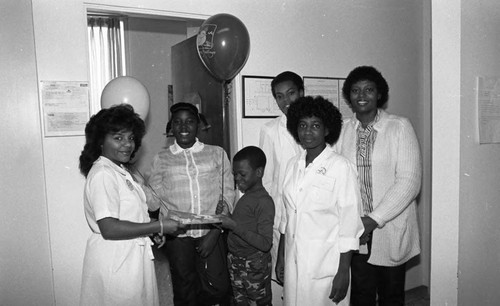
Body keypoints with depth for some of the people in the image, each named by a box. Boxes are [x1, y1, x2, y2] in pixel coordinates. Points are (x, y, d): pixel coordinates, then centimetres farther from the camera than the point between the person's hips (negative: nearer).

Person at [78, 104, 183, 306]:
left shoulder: (120, 171, 12)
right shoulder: (102, 174, -19)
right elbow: (110, 229, -26)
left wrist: (152, 232, 4)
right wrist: (159, 226, -20)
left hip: (131, 256, 9)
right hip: (115, 261, -9)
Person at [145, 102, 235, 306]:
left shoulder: (217, 154, 4)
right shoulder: (161, 160, 6)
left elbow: (227, 194, 2)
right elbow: (154, 200, 5)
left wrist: (215, 232, -7)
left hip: (211, 234, 0)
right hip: (178, 236, 0)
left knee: (219, 289, 0)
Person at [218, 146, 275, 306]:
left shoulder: (264, 202, -20)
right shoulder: (245, 196, 3)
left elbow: (265, 243, -25)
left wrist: (234, 226, -27)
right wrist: (224, 218, -1)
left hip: (254, 266, -8)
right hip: (235, 262, 8)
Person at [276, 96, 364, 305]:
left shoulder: (341, 166, -12)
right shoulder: (293, 165, 4)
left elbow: (349, 223, -11)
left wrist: (343, 272, -11)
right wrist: (280, 257, 13)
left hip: (326, 264, -5)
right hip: (293, 262, 5)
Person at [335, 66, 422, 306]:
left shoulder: (400, 127, -5)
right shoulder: (342, 130, 2)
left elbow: (409, 181, -11)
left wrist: (374, 219, -16)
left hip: (391, 229, -2)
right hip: (355, 231, 2)